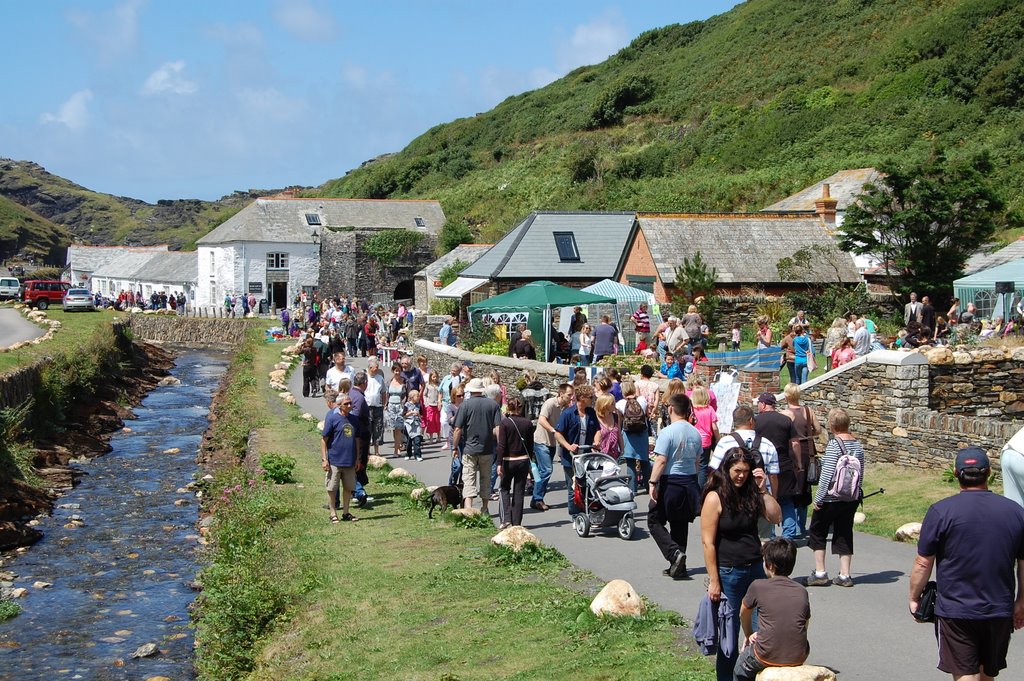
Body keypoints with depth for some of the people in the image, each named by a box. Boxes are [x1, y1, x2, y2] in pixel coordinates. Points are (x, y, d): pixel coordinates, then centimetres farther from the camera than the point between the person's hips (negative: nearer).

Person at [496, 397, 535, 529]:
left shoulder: (505, 422, -11)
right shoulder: (528, 423, 0)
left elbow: (501, 445, -13)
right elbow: (530, 445, 6)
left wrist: (499, 463, -12)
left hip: (509, 461, -3)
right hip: (523, 460, 3)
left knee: (505, 489, 13)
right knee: (519, 492, 9)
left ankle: (506, 519, -2)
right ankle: (516, 522, 10)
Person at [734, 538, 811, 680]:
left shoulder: (758, 586, -5)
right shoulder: (802, 592, 4)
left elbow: (743, 615, 13)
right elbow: (804, 625, 13)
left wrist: (749, 635, 35)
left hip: (768, 658, -3)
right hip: (798, 658, 3)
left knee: (740, 669, 28)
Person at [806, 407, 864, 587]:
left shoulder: (834, 445, -18)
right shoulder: (857, 444, 3)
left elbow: (827, 475, -19)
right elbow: (860, 473, 10)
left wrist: (818, 498, -12)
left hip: (831, 498, -6)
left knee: (817, 532, 10)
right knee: (844, 533, 13)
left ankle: (819, 573, 9)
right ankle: (844, 575, 12)